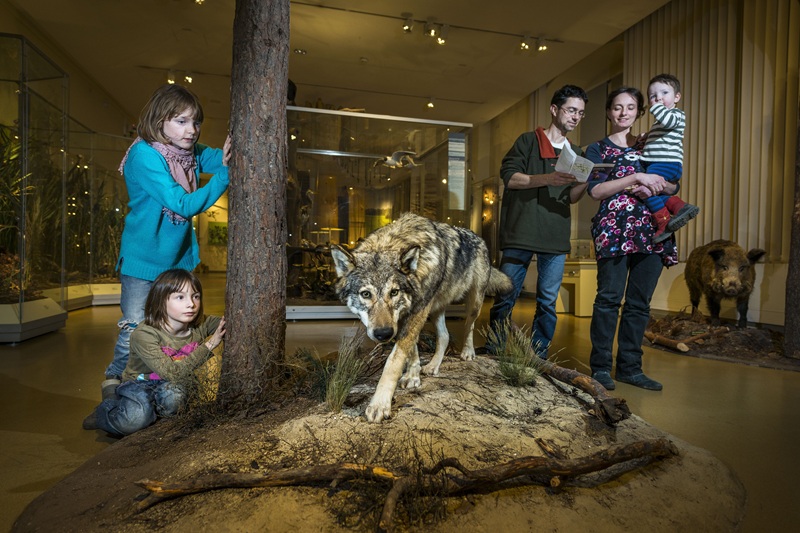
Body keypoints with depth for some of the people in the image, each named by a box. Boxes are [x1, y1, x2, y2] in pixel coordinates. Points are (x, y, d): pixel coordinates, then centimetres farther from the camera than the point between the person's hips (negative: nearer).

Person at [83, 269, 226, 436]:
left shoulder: (200, 326, -13)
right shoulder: (144, 334, -26)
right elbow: (172, 373, -31)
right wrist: (208, 346, -32)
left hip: (171, 387, 2)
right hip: (138, 384, -2)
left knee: (173, 397, -33)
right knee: (136, 418, -32)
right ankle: (107, 410, 1)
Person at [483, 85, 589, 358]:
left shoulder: (576, 153, 20)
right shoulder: (528, 141, 6)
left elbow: (571, 197, 17)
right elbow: (509, 177, -6)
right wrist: (548, 178, -18)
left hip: (556, 238, 4)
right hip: (521, 233, -4)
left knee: (548, 302, 5)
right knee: (506, 296, -1)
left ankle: (538, 357, 16)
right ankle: (492, 353, 12)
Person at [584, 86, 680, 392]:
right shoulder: (597, 150, 12)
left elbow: (673, 187, 16)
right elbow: (595, 190, -5)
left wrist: (656, 187, -6)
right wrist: (637, 178, -11)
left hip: (651, 230, 4)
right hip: (613, 228, -4)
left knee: (639, 302, 3)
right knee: (609, 298, -9)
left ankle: (630, 367, 12)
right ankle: (601, 367, 0)